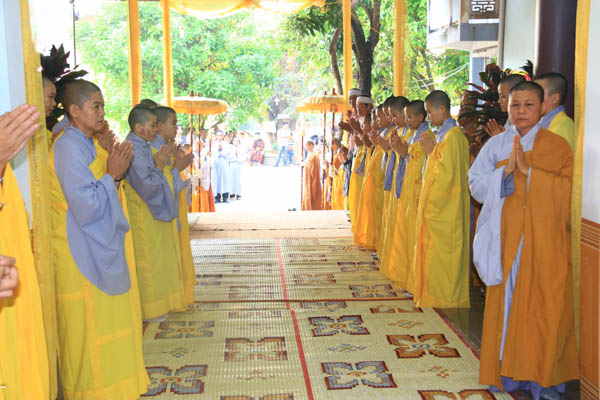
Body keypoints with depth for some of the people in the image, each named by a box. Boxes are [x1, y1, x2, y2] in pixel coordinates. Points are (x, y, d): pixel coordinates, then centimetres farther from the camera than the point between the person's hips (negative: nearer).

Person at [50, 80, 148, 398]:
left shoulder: (85, 145, 12)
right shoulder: (69, 147, -18)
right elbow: (86, 207, -24)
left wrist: (115, 174, 4)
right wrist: (112, 174, -15)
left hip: (97, 249, 10)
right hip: (81, 255, -10)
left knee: (103, 322, 17)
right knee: (87, 326, 2)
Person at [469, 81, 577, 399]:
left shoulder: (557, 147, 3)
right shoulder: (495, 146, 8)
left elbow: (566, 193, -6)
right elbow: (477, 186, 2)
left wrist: (528, 170, -14)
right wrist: (506, 170, -13)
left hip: (544, 239, -1)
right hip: (507, 237, 2)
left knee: (543, 305, -2)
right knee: (506, 303, 3)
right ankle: (508, 371, 14)